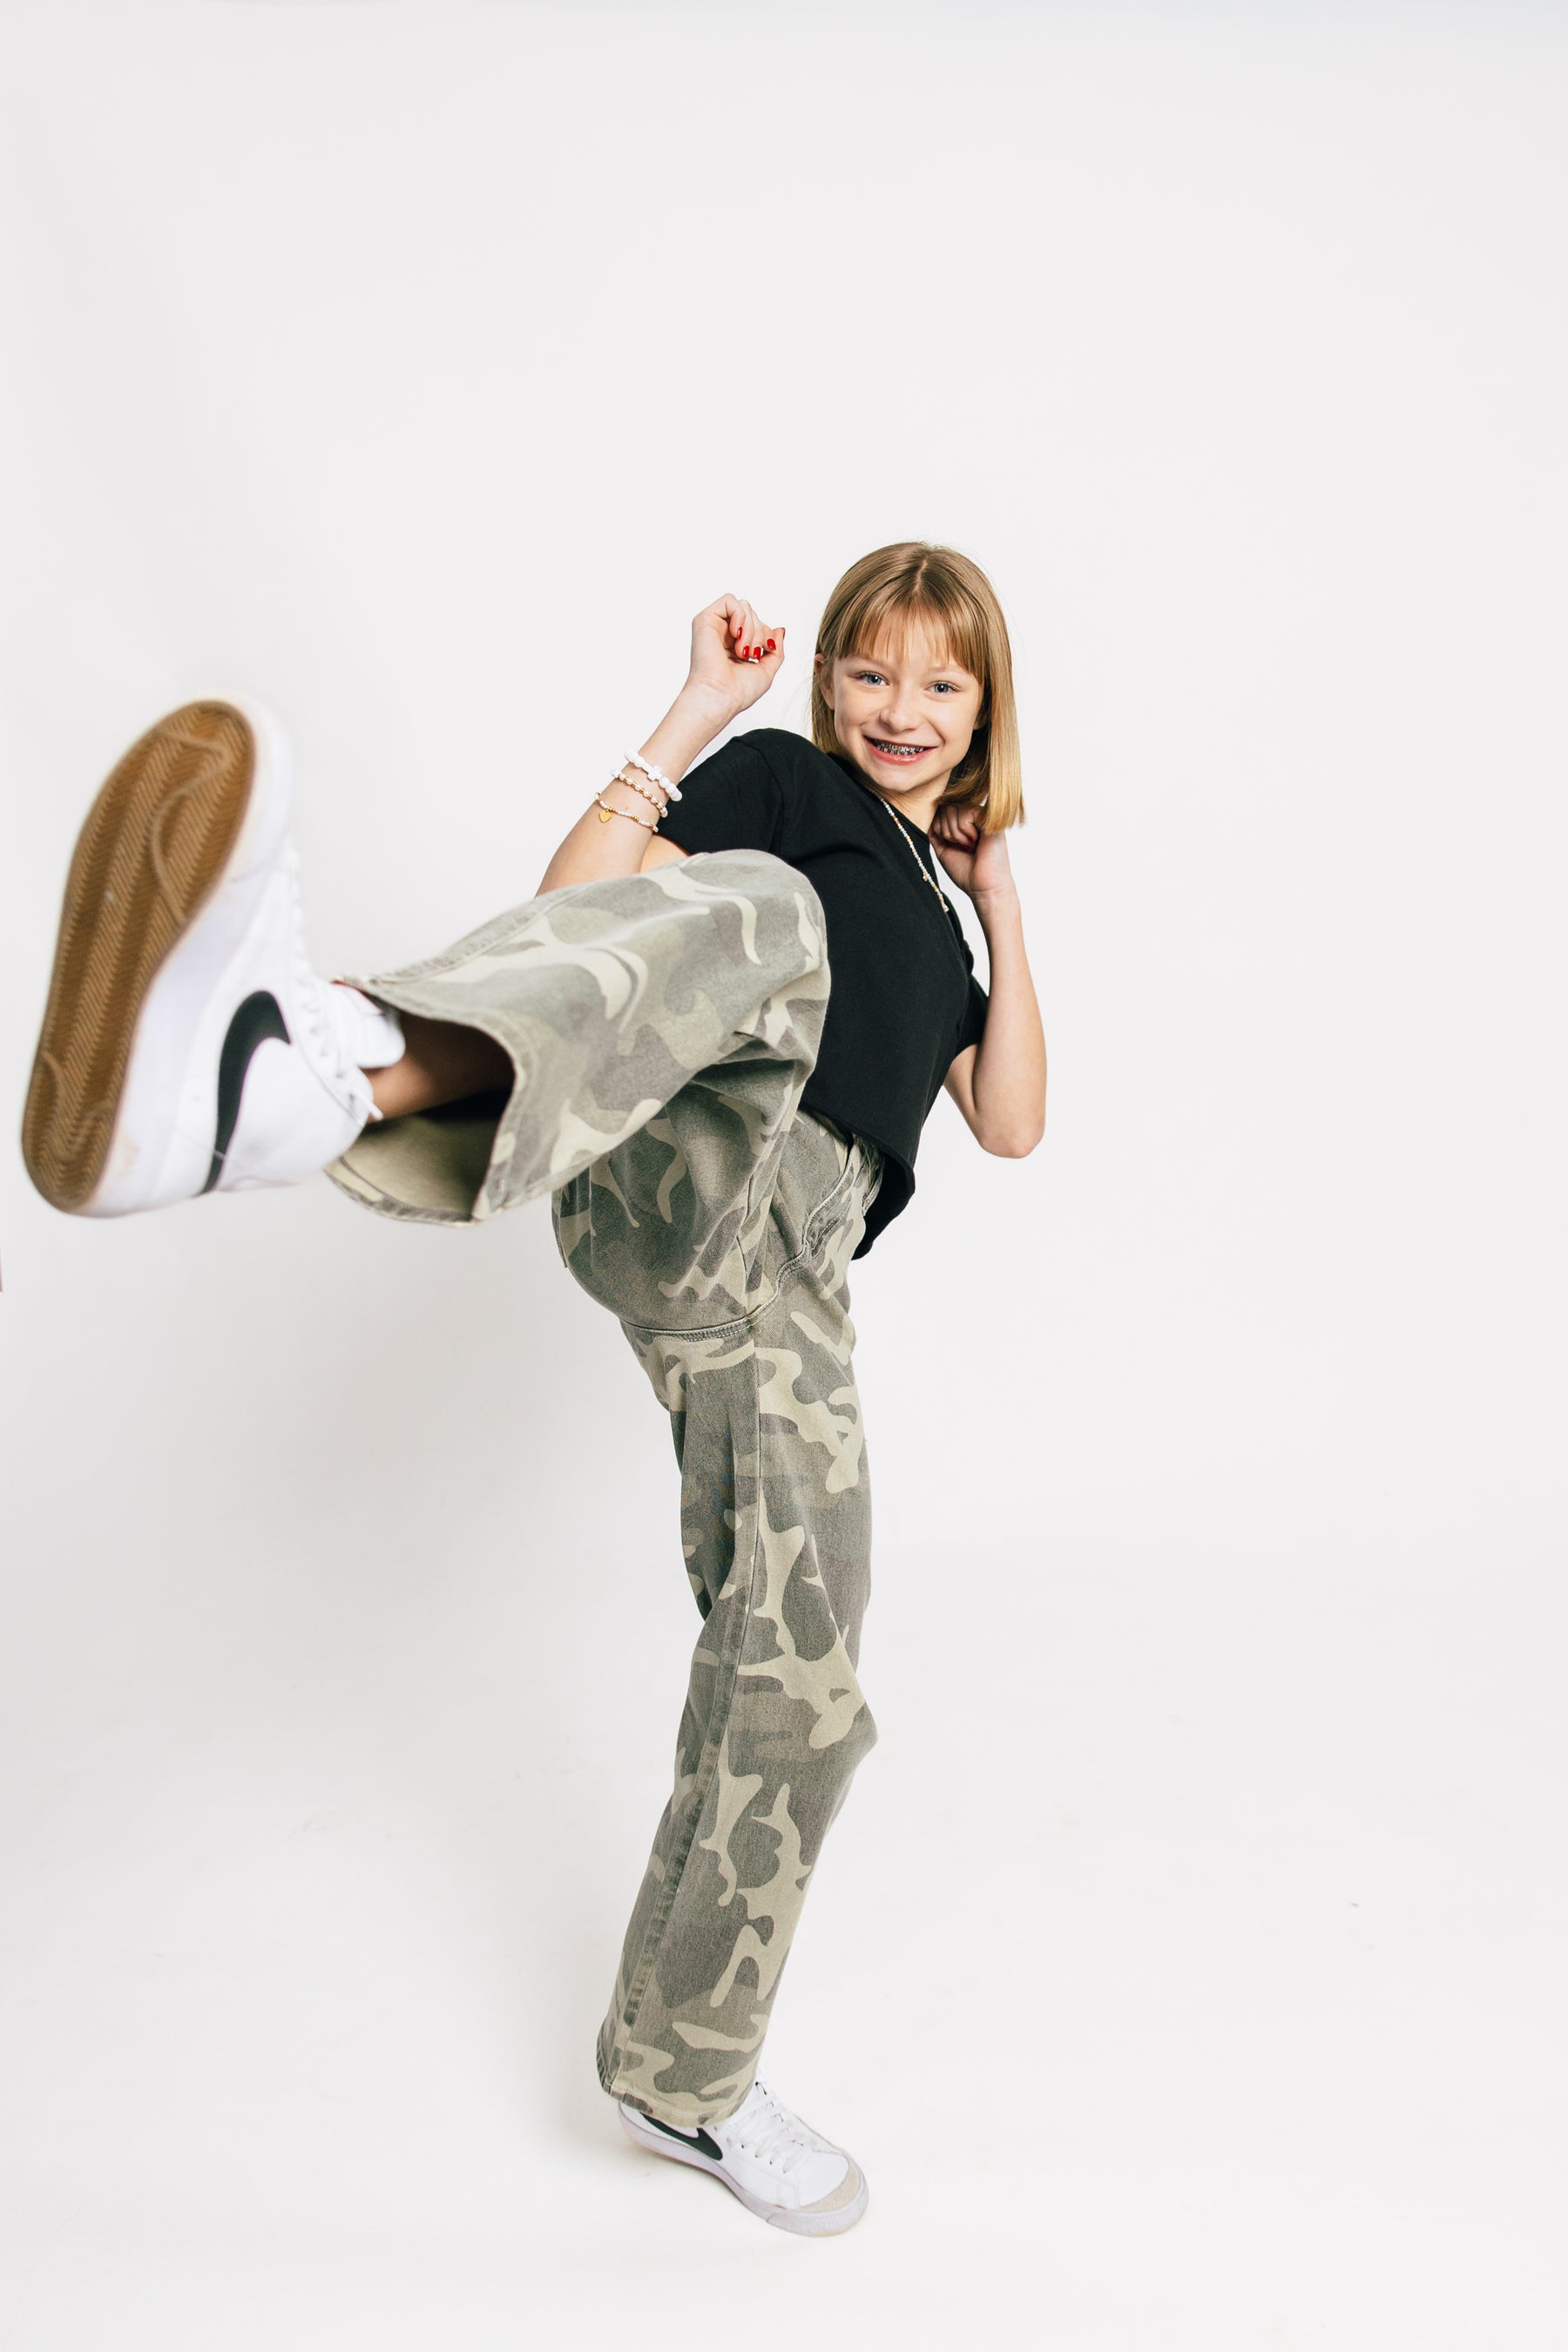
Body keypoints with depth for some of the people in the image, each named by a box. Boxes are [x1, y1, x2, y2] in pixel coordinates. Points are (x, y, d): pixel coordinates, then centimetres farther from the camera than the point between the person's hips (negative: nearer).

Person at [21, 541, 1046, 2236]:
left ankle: (682, 2074, 23)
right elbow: (580, 900, 5)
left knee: (794, 1694, 3)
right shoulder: (784, 782, 21)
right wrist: (698, 712, 4)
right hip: (679, 1180, -5)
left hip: (782, 1279, 6)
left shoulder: (941, 919, 37)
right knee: (759, 911, -38)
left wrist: (1002, 904, 24)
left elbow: (1011, 1125, 24)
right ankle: (312, 1071, -67)